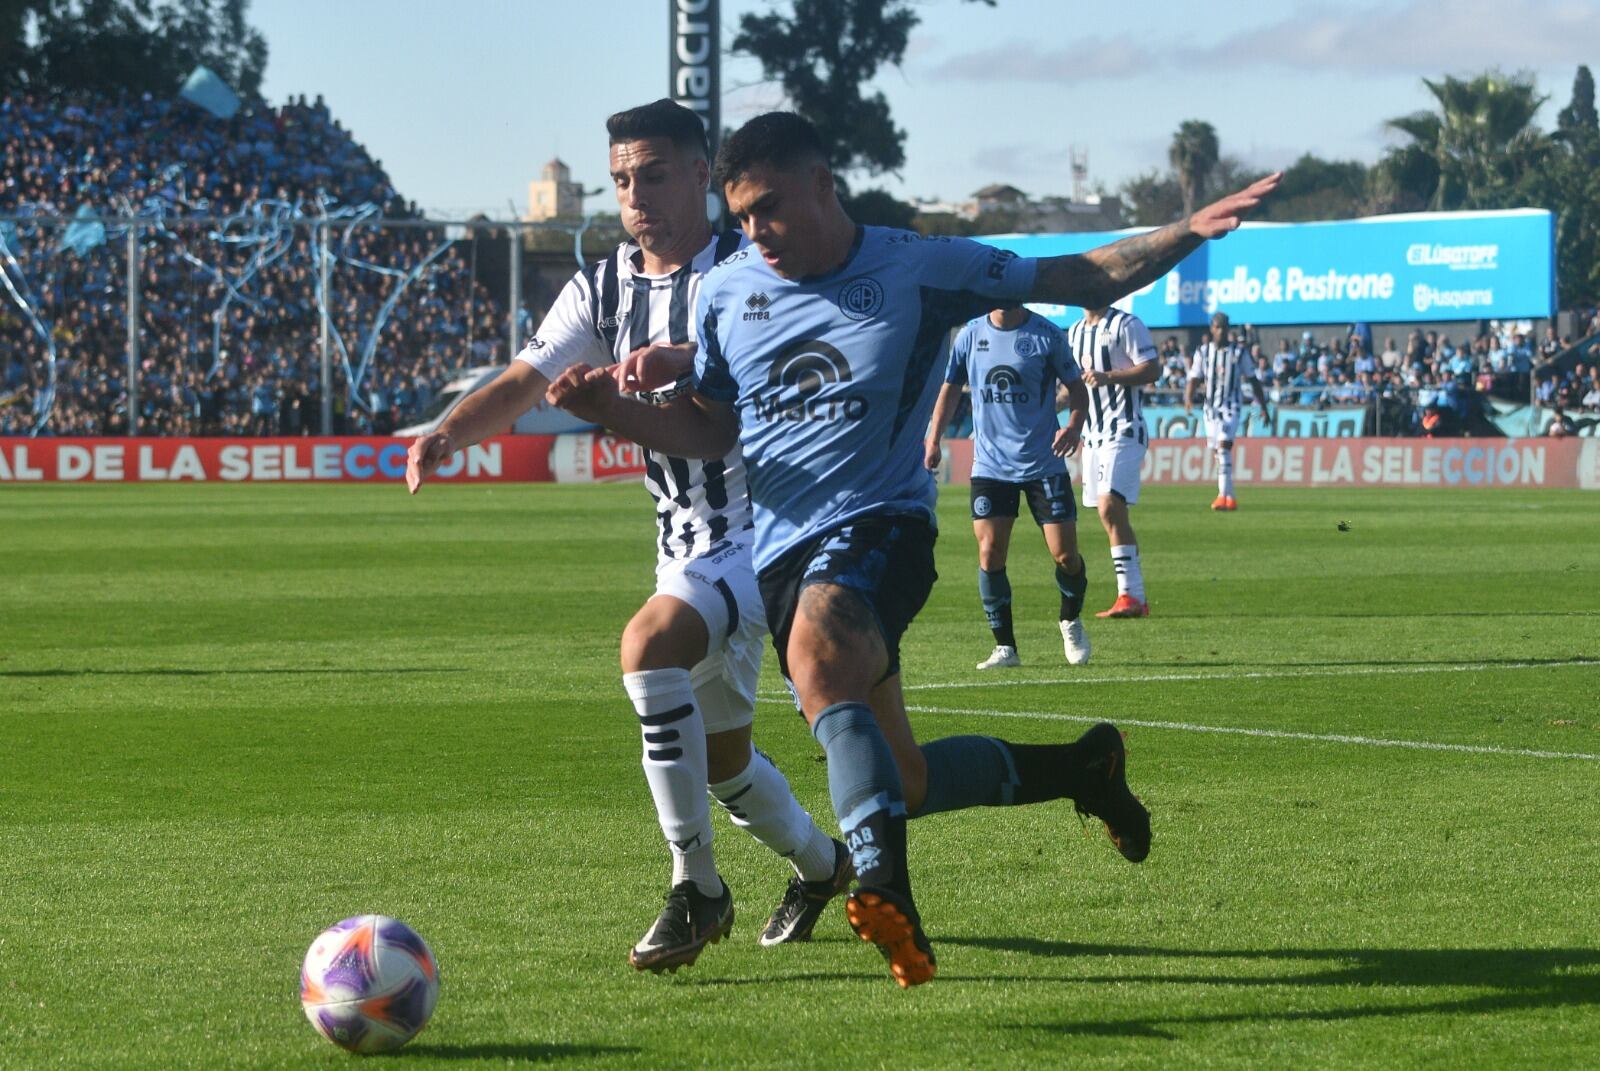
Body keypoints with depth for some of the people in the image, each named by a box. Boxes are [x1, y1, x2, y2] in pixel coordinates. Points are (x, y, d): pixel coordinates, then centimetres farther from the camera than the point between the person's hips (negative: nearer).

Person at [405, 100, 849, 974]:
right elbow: (521, 382, -2)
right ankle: (820, 863, 46)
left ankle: (696, 889, -22)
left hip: (764, 529, -7)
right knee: (716, 754, 16)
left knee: (649, 644, -31)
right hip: (683, 542, 7)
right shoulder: (603, 289, 6)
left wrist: (685, 361, -46)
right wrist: (448, 433, -22)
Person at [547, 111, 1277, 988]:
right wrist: (612, 409, 0)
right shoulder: (726, 293, 8)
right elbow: (710, 429, 18)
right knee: (898, 781, 4)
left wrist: (1189, 232, -8)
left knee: (817, 653, -40)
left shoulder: (920, 271, -2)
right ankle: (1077, 769, 29)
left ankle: (883, 885, -50)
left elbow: (1084, 280, 4)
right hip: (784, 551, 5)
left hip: (878, 522, -5)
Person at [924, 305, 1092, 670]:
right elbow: (950, 389, 15)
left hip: (1043, 464, -2)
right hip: (990, 465, 2)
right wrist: (933, 438, 6)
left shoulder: (1047, 335, -4)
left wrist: (1074, 425, -14)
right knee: (990, 552, -7)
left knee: (1064, 554, -3)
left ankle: (1071, 621, 27)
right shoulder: (971, 335, 4)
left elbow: (1075, 386, 4)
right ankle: (1005, 646, 3)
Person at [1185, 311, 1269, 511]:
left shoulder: (1238, 352, 2)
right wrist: (1188, 399, -20)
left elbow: (1254, 381, 9)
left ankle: (1224, 495, -27)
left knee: (1224, 445, -21)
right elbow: (1194, 379, 0)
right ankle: (1229, 497, 17)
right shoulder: (1203, 352, 6)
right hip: (1211, 406, 3)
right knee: (1216, 451, 5)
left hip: (1231, 406, -3)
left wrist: (1264, 409, 9)